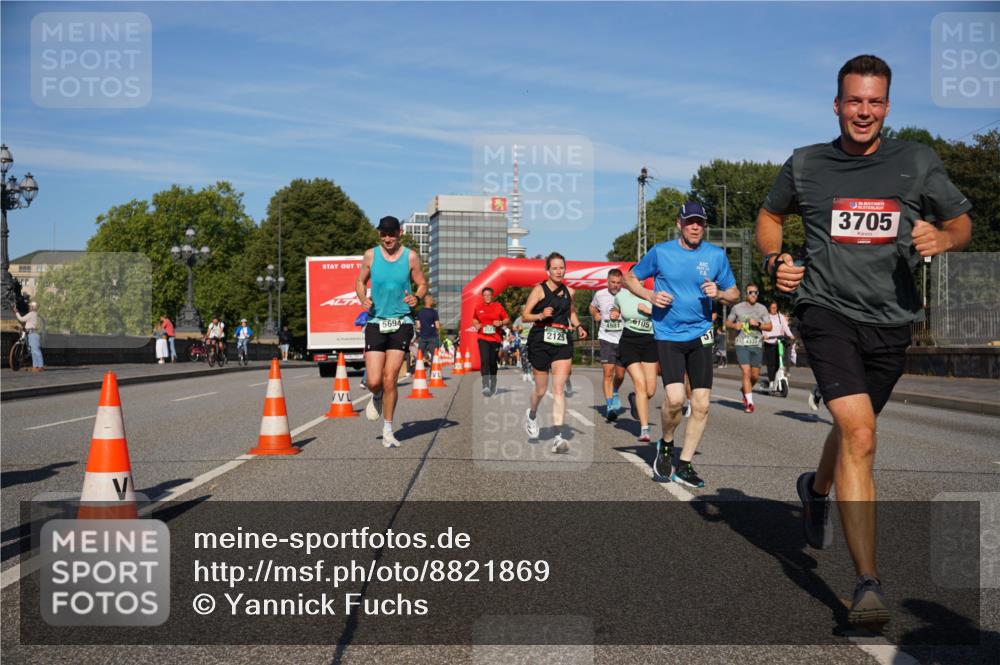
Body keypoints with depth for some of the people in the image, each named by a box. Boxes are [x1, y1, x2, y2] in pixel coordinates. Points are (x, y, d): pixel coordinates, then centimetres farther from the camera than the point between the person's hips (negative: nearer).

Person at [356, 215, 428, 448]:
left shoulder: (410, 257, 1)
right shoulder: (371, 255, 3)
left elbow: (422, 284, 8)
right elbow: (360, 281, 14)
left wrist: (417, 297, -15)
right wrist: (363, 299, -8)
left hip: (401, 324, -1)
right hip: (375, 322, 1)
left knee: (389, 380, -6)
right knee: (374, 381, -8)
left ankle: (388, 431, 10)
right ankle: (377, 397, 32)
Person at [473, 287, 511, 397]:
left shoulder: (498, 306, 2)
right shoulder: (478, 307, 7)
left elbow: (508, 320, 6)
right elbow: (474, 319, 22)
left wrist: (501, 323, -14)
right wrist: (476, 324, 0)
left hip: (495, 338, 0)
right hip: (482, 338, 0)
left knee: (493, 362, 8)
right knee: (484, 360, -17)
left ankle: (493, 385, 29)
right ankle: (485, 386, -24)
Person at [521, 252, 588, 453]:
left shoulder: (569, 291, 11)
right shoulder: (539, 290, -2)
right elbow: (525, 316, -4)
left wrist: (578, 326, 11)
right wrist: (541, 315, -22)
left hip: (563, 342, 3)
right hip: (541, 341, -3)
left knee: (559, 389, -9)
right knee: (541, 389, 8)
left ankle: (558, 437, -13)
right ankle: (532, 414, 42)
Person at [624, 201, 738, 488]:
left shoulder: (716, 255, 3)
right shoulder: (661, 252, -2)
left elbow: (734, 293, 12)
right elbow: (630, 277, 9)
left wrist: (719, 293, -11)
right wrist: (650, 295, -9)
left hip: (700, 335, 3)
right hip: (668, 335, -3)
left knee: (701, 405, 1)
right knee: (675, 398, -19)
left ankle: (684, 466, 16)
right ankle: (666, 444, 12)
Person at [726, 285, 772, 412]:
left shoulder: (762, 309, 7)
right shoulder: (737, 308, 5)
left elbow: (769, 326, 5)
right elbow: (727, 323, 13)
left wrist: (758, 324, -13)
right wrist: (734, 325, -9)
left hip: (757, 345, 2)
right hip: (742, 344, -2)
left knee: (755, 376, 7)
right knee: (746, 372, -13)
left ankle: (745, 391, 37)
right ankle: (749, 402, -9)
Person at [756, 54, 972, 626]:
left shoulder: (919, 162, 3)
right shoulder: (805, 165, 3)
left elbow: (963, 223, 12)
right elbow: (771, 215, 20)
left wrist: (942, 238, -12)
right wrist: (775, 260, 0)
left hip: (891, 321, 3)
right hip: (827, 311, -3)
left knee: (853, 429, 21)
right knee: (860, 435, -20)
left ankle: (817, 489, 57)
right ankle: (868, 583, -16)